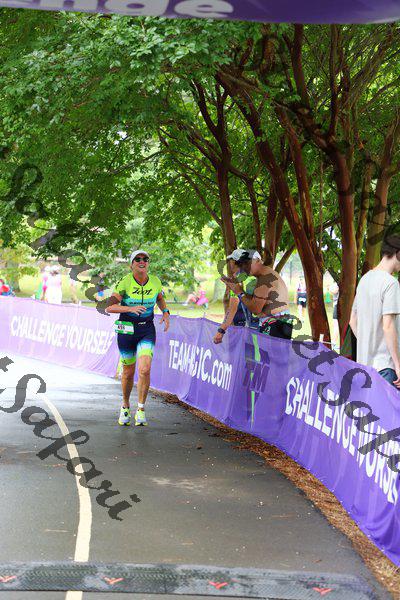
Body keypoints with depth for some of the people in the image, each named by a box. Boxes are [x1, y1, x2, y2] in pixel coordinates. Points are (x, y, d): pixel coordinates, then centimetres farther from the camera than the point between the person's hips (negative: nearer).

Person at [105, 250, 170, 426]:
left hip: (147, 330, 1)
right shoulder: (125, 282, -13)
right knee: (128, 372, 10)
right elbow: (109, 307, -19)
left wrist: (165, 313, 3)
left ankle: (140, 410, -3)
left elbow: (160, 298, 21)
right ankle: (125, 407, 35)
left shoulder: (155, 282, -2)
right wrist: (130, 308, -31)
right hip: (127, 330, -1)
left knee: (144, 370, -17)